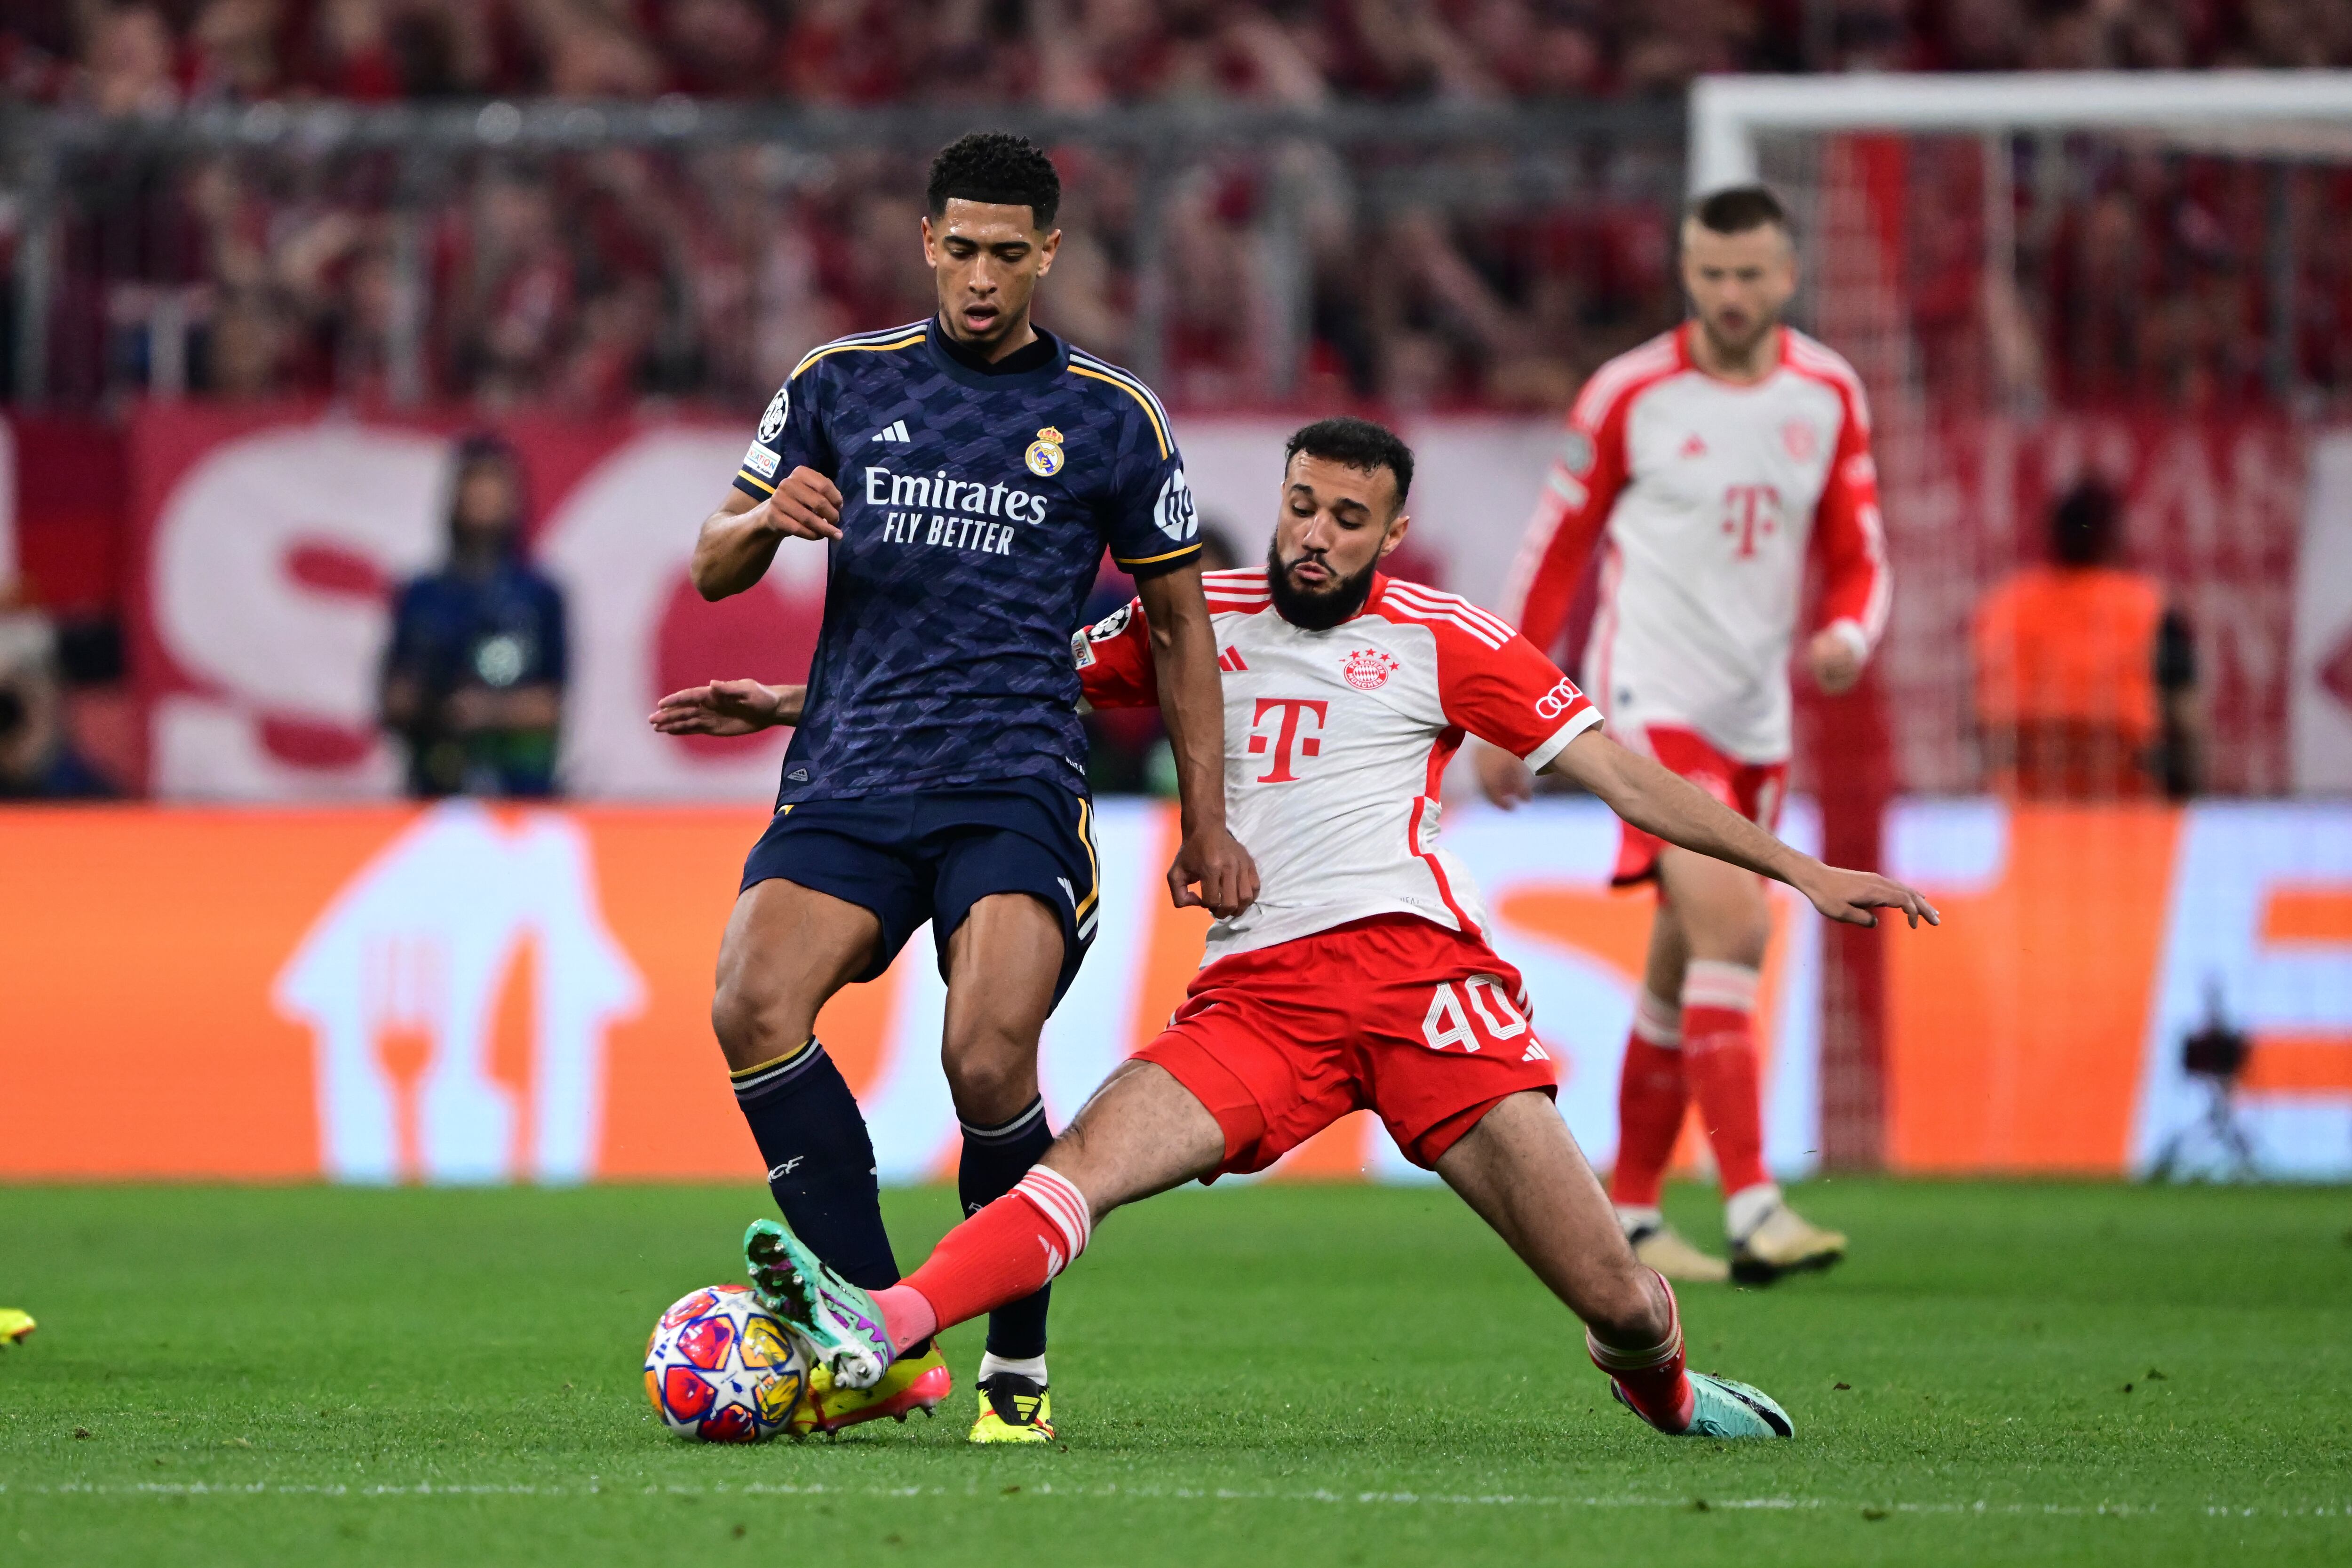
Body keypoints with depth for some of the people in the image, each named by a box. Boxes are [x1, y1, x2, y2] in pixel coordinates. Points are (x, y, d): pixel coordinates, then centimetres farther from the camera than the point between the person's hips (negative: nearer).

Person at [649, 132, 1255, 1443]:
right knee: (754, 1007, -25)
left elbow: (1180, 622, 16)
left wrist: (1207, 825, 10)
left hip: (1017, 783, -2)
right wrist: (768, 518, -10)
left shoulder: (1112, 417, 9)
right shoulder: (844, 385, 12)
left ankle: (1017, 1368, -3)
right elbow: (714, 569, 14)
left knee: (989, 1061, -24)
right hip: (847, 780, 2)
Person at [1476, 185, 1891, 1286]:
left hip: (1756, 718, 6)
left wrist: (1849, 635, -12)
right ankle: (1752, 1211, -28)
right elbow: (1555, 548, 2)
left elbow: (1858, 555, 11)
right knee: (1730, 925, -21)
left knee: (1686, 967, 12)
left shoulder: (1829, 395, 7)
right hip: (1653, 697, -6)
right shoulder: (1628, 396, -6)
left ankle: (1629, 1214, 23)